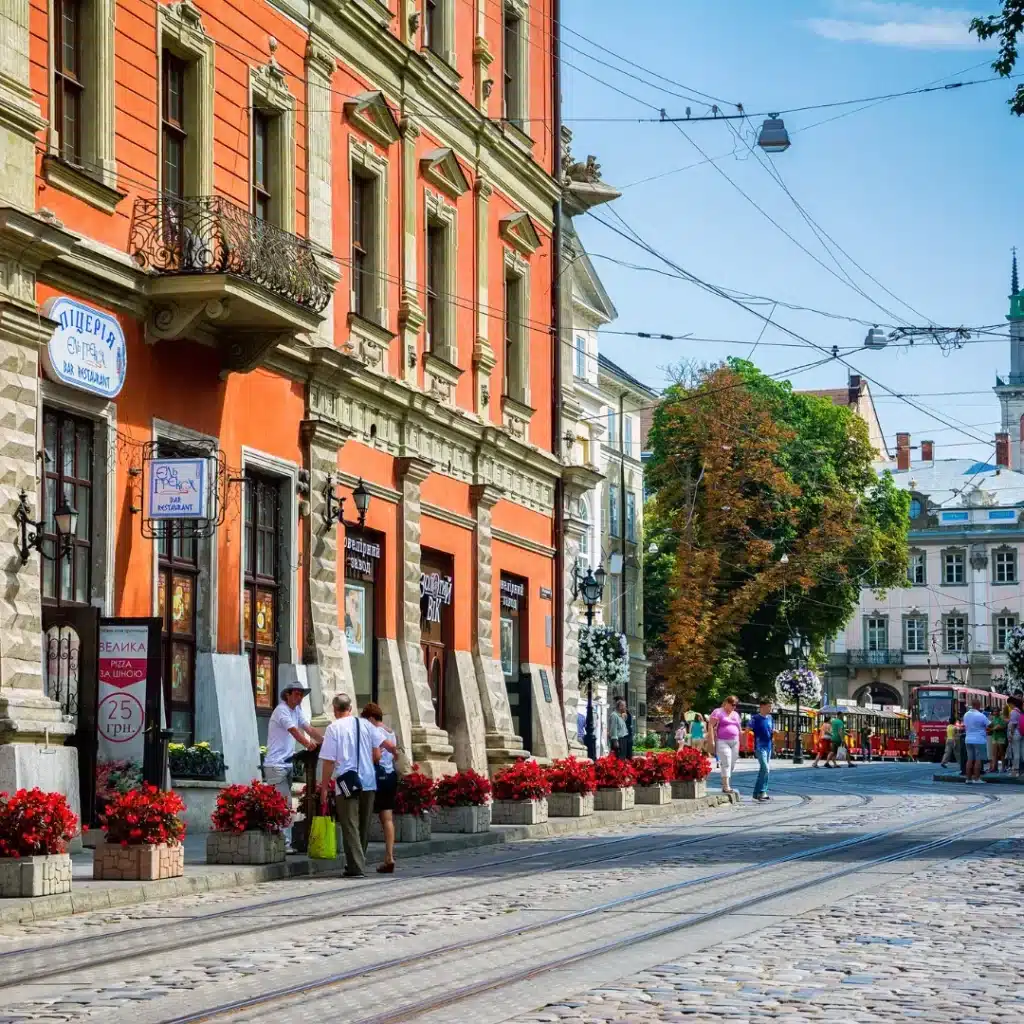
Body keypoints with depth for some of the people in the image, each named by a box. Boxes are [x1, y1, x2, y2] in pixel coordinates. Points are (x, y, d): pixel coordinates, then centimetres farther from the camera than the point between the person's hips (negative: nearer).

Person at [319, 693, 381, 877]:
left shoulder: (333, 728, -6)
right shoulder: (366, 725, 5)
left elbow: (328, 761, -8)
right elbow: (377, 754, 7)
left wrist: (324, 787, -1)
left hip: (346, 785, -4)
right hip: (368, 782, 4)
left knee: (350, 826, -1)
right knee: (364, 826, 15)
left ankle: (356, 867, -6)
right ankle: (359, 863, 24)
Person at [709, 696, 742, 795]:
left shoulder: (736, 714, 20)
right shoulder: (718, 712, 0)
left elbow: (739, 729, 24)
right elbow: (712, 727, -6)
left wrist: (740, 742, 17)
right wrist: (712, 741, -14)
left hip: (734, 742, 6)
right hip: (722, 742, -6)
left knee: (732, 765, 4)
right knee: (726, 763, -16)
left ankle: (724, 785, 15)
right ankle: (726, 787, -20)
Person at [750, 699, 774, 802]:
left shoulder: (770, 718, 12)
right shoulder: (755, 718, -8)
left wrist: (774, 732, -2)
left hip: (768, 746, 7)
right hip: (760, 747, -7)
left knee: (763, 770, 10)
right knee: (765, 769, -17)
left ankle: (757, 793, 16)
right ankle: (761, 792, -14)